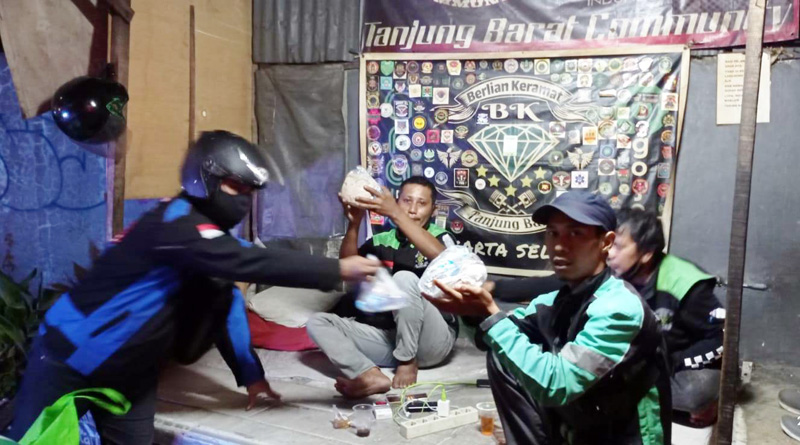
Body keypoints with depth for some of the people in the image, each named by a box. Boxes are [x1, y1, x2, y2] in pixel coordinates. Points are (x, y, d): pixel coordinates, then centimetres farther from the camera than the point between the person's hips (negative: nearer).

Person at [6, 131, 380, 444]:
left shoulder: (215, 232, 2)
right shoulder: (176, 224, -28)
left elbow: (227, 300, 6)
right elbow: (253, 263, -37)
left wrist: (250, 373, 3)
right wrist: (337, 270, -34)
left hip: (132, 370, 8)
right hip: (71, 355, -8)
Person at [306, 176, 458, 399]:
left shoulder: (439, 236, 3)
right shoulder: (382, 241, 11)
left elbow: (441, 257, -23)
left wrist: (395, 214, -29)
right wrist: (354, 223, -21)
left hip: (433, 341, -4)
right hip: (390, 339, 4)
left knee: (404, 278, -28)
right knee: (317, 322, -10)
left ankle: (408, 362, -13)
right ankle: (370, 375, -34)